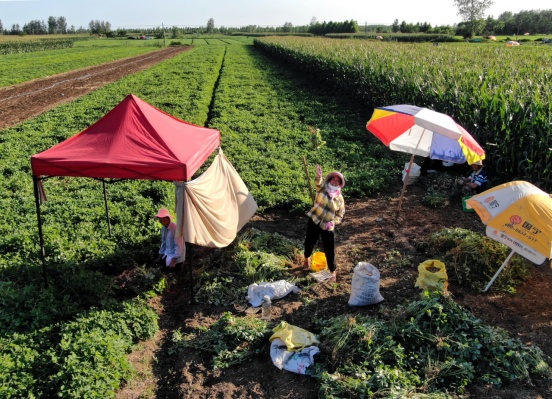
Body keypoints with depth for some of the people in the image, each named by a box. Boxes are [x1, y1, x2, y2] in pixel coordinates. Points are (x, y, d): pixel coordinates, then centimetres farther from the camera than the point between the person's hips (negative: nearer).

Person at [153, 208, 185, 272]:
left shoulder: (175, 228, -24)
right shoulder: (163, 227, 1)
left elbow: (179, 246, -24)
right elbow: (163, 243, 11)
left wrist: (173, 261, -23)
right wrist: (159, 258, 12)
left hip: (176, 255, -8)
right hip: (167, 254, 8)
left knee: (167, 269, -16)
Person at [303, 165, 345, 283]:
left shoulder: (340, 198, 0)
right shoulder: (323, 188, -5)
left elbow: (340, 215, 6)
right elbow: (318, 183, -30)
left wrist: (333, 222, -15)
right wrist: (319, 175, -53)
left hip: (328, 226, 0)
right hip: (314, 221, 0)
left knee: (329, 250, 0)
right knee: (309, 242, 17)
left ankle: (333, 272, 18)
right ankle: (307, 257, 50)